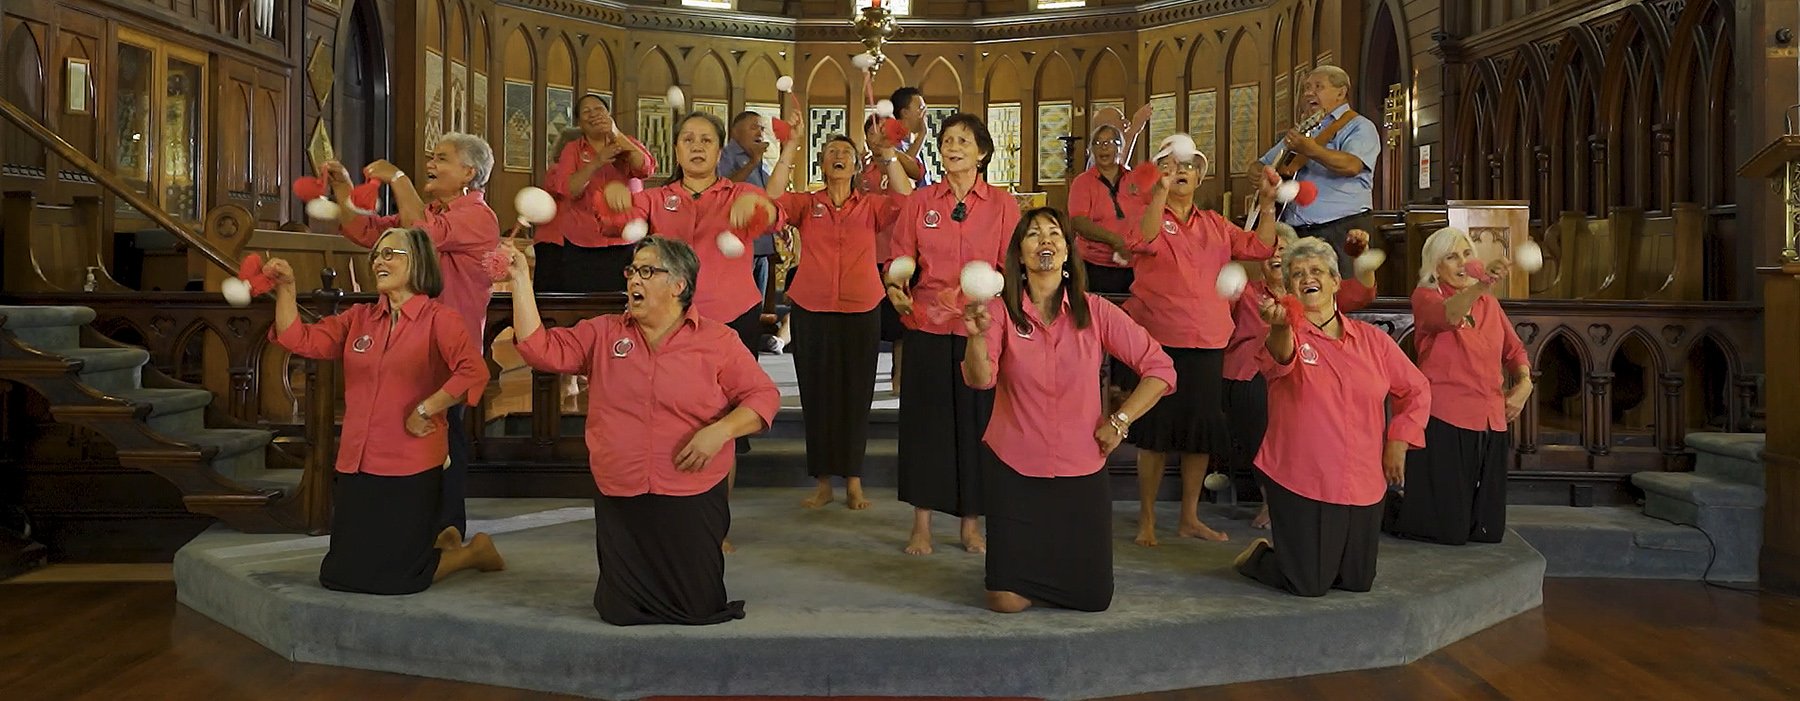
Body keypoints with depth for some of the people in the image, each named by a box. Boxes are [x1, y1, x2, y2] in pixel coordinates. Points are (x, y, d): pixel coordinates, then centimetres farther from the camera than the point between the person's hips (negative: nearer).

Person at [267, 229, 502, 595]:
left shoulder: (438, 318, -8)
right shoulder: (359, 318, 11)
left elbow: (474, 372, -22)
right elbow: (300, 339, 7)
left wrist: (424, 411, -20)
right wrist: (286, 288, -3)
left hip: (410, 472, -7)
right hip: (355, 468, 7)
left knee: (394, 579, -2)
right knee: (339, 574, 15)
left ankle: (473, 551, 23)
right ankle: (442, 542, 31)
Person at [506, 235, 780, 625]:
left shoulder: (717, 341, -2)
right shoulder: (603, 335, 7)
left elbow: (764, 396, -3)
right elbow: (540, 349, 1)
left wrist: (721, 431, -19)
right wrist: (520, 280, -4)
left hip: (693, 504, -2)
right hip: (619, 505, 2)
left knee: (699, 611, 3)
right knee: (619, 613, 6)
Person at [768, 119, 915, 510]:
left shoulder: (870, 206, 6)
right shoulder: (807, 205, 6)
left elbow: (905, 201, -12)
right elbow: (774, 198, -13)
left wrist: (888, 154, -18)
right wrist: (792, 147, -16)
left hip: (861, 312, 0)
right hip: (811, 312, 0)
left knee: (855, 396, 6)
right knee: (817, 395, 6)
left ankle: (853, 481, 17)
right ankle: (823, 482, 17)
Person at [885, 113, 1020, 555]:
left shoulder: (1001, 204, 4)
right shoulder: (920, 202, 7)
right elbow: (899, 257, 8)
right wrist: (895, 288, -12)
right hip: (927, 325, 1)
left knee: (977, 419, 5)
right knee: (925, 417, 4)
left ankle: (971, 523, 18)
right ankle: (921, 523, 15)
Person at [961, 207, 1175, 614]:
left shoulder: (1094, 311, -3)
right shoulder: (1001, 310, -6)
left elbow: (1159, 368, 0)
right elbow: (980, 379, -19)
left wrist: (1119, 421, -7)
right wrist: (977, 335, -38)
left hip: (1081, 472, 2)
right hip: (1015, 470, -2)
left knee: (1093, 599, 5)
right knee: (1008, 602, -4)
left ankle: (1048, 561, 37)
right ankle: (1020, 558, 31)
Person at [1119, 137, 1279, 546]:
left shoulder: (1215, 225, 14)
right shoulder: (1151, 215, 0)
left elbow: (1259, 247, 7)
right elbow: (1145, 239, -22)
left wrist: (1268, 202, -5)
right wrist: (1161, 190, -33)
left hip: (1208, 343, 5)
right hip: (1159, 340, -5)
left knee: (1202, 432, 8)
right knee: (1156, 430, 0)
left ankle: (1190, 518, 21)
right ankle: (1146, 520, 11)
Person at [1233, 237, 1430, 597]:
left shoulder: (1373, 339, 6)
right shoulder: (1287, 334, -6)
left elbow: (1415, 390, 16)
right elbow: (1278, 360, -31)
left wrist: (1398, 441, 4)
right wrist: (1279, 328, -53)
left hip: (1363, 484, 5)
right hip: (1300, 482, -4)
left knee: (1357, 582, 12)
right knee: (1308, 586, -4)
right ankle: (1258, 555, 27)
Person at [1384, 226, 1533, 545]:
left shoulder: (1489, 303, 14)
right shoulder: (1425, 297, -5)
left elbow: (1514, 350, 23)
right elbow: (1446, 314, -28)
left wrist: (1524, 383, 2)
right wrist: (1483, 284, -46)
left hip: (1490, 425, 7)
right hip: (1444, 423, -6)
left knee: (1488, 531, 10)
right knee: (1448, 531, -4)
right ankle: (1384, 504, 23)